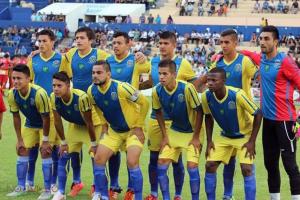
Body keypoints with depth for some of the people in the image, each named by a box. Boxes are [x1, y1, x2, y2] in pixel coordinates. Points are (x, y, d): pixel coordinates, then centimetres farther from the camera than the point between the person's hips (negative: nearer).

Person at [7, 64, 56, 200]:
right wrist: (19, 139, -4)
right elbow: (16, 117, -6)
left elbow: (46, 118, -26)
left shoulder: (39, 93, -35)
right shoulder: (12, 94, -19)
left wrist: (45, 140, -20)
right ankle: (21, 187, 16)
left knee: (45, 152, -13)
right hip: (30, 124, 6)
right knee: (22, 151, 4)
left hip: (46, 124, -5)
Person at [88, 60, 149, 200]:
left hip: (133, 129, -6)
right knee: (99, 158, -3)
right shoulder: (92, 91, -10)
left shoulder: (121, 88, -28)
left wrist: (139, 126, -15)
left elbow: (144, 103, -18)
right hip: (114, 131, 6)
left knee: (132, 162, -20)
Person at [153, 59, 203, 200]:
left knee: (192, 165, -15)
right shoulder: (157, 91, -14)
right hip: (174, 131, 4)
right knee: (161, 164, -3)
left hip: (192, 132, -4)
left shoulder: (187, 88, -28)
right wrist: (164, 136, 2)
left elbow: (198, 111, -17)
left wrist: (196, 137, -13)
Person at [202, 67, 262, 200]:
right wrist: (209, 141, -1)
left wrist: (252, 141, -19)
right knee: (210, 165, -3)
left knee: (246, 169, -18)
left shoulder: (237, 95, -31)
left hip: (244, 135, -4)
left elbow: (258, 114, -21)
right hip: (225, 136, 5)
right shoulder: (206, 97, -17)